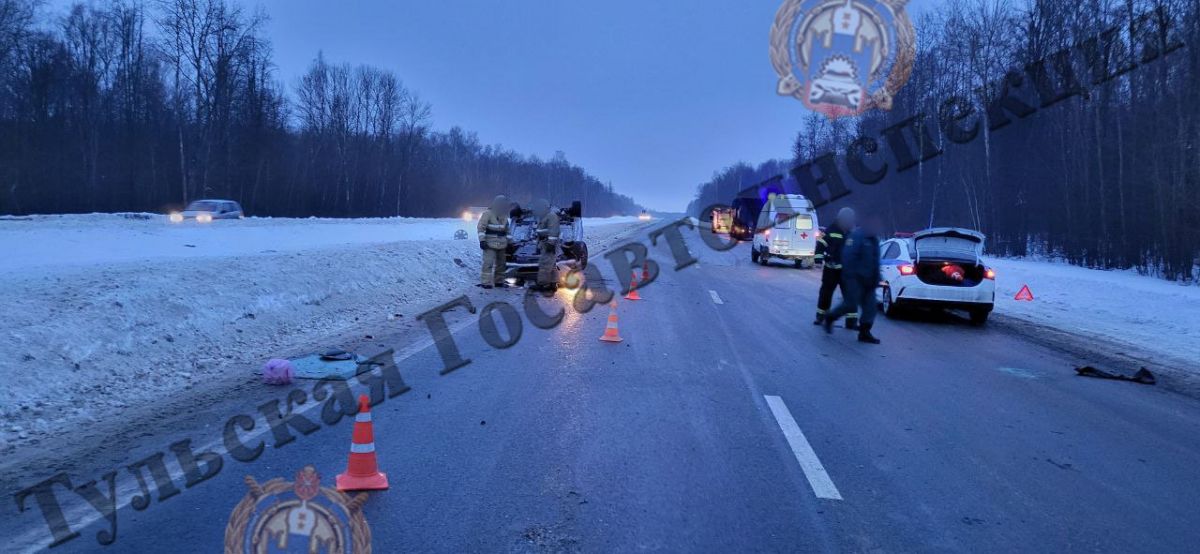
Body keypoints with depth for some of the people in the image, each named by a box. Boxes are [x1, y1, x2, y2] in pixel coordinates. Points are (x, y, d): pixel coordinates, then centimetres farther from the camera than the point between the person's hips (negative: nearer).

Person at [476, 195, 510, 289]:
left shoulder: (504, 215, 13)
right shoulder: (488, 213, -8)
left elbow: (507, 229, 23)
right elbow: (480, 227, -12)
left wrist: (508, 240, 19)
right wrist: (482, 240, -19)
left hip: (501, 244, 7)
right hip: (490, 243, -7)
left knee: (500, 263, 11)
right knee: (488, 262, -13)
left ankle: (498, 281, 21)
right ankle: (486, 282, -13)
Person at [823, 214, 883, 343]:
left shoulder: (873, 240, 16)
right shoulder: (857, 236, -12)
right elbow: (848, 256, -20)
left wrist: (876, 279, 17)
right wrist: (850, 276, -22)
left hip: (867, 280, 8)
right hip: (854, 279, -8)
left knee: (870, 306, 2)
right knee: (851, 305, -8)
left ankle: (864, 333, 6)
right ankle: (830, 318, 15)